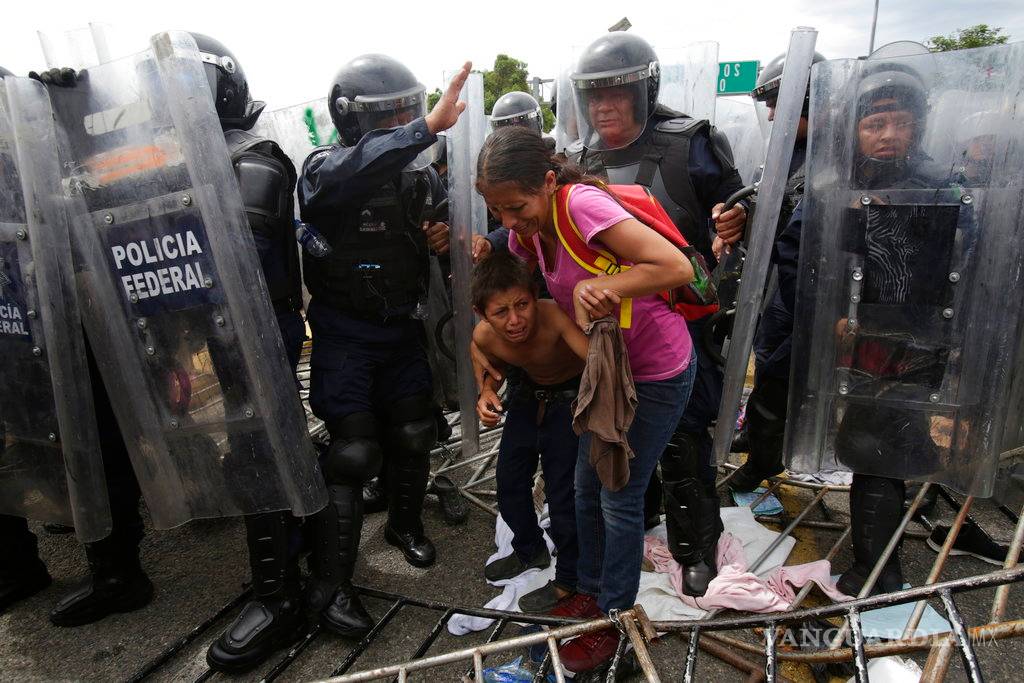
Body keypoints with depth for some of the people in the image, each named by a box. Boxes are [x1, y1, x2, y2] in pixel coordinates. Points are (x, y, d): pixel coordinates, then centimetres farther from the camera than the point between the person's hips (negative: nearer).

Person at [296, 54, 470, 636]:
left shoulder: (420, 170, 1)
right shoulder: (327, 170, -15)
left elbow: (439, 225, 18)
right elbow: (355, 173, -41)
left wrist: (445, 236, -7)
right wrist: (428, 127, -49)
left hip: (403, 328, 5)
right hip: (345, 334, -5)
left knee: (413, 434, 12)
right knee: (354, 451, -7)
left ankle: (406, 524, 40)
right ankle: (330, 584, 8)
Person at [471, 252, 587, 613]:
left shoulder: (554, 316, -38)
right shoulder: (484, 336, -22)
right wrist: (487, 392, -17)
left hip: (570, 397, -5)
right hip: (527, 394, 6)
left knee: (561, 488, -7)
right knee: (509, 481, 12)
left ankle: (568, 579, 18)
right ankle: (530, 549, 40)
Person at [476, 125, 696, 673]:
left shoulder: (581, 203, -29)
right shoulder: (527, 228, -6)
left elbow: (677, 267, -33)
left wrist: (597, 286, -35)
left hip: (659, 371, -7)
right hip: (606, 365, 8)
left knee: (620, 497, 4)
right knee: (587, 488, 16)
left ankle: (612, 617, 26)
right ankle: (590, 589, 39)